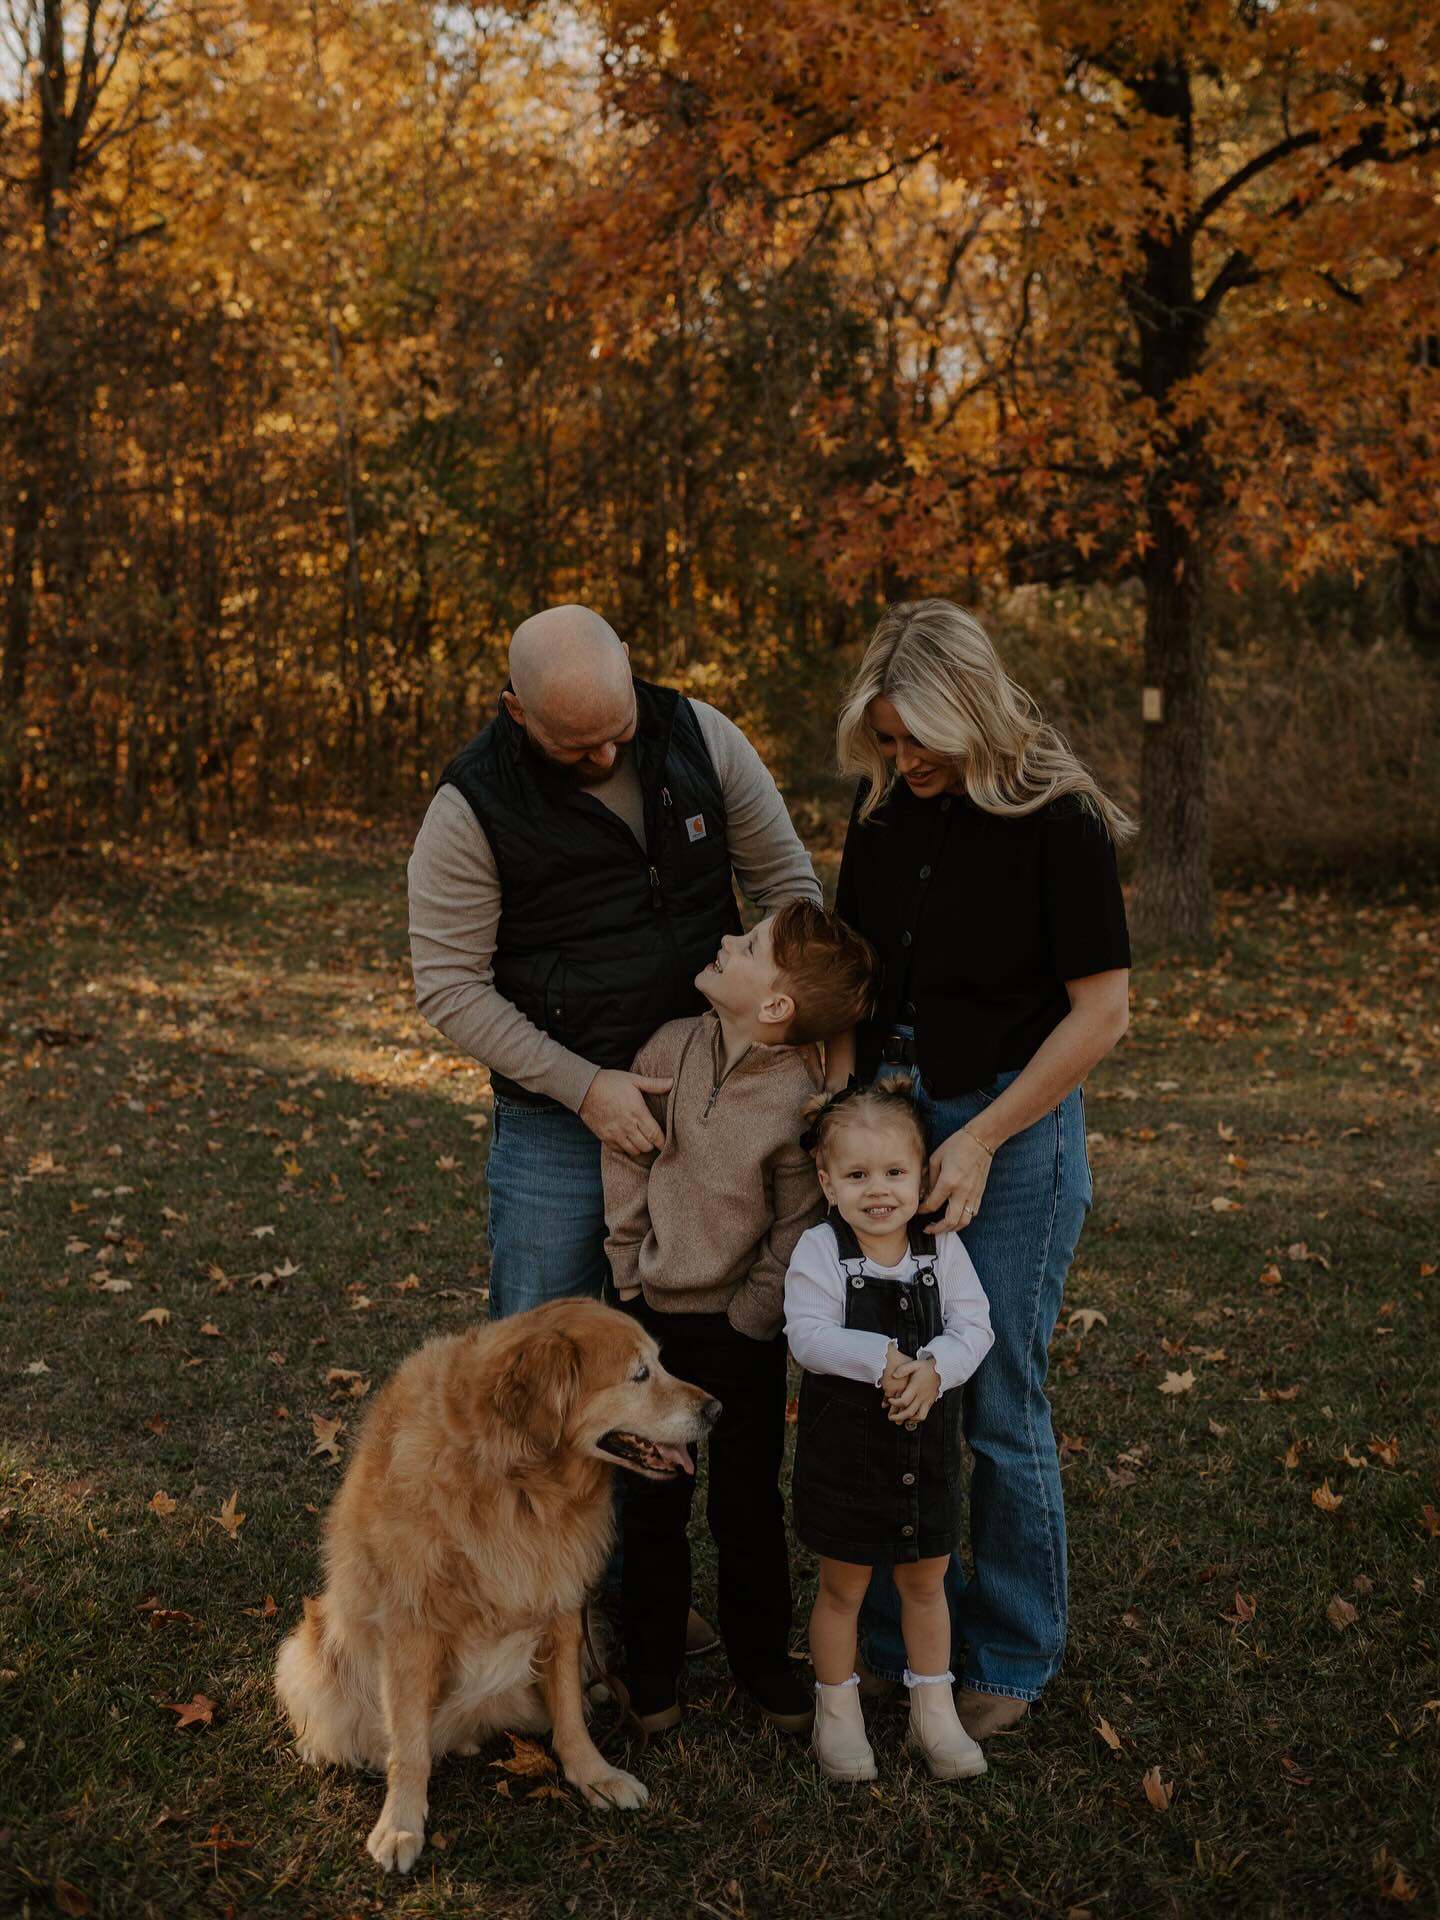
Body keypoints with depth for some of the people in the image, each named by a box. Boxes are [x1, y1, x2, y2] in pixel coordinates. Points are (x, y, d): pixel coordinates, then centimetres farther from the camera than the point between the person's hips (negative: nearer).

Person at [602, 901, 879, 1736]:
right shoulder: (669, 1050, -8)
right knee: (653, 1501, 13)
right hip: (651, 1315, 3)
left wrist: (747, 1321, -8)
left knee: (747, 1505, 11)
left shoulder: (799, 1100, -18)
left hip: (740, 1331, -3)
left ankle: (763, 1659, 31)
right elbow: (625, 1163, 1)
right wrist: (630, 1275, 0)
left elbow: (798, 1229, -10)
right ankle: (653, 1667, 28)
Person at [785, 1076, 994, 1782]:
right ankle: (837, 1711, 31)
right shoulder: (819, 1252, -14)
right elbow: (809, 1334, -23)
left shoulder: (942, 1249, -5)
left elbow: (974, 1326, -11)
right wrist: (882, 1358, -32)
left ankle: (934, 1711, 34)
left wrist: (934, 1368, -29)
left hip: (926, 1447, 3)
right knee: (842, 1587, 12)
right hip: (845, 1451, -3)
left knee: (925, 1584, 18)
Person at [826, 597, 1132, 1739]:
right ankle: (893, 1637, 26)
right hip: (888, 1119, 5)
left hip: (1015, 1130, -5)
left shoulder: (1057, 821, -12)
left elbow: (1102, 1011, -12)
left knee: (997, 1403, 1)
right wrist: (837, 1096, -1)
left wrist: (981, 1138, -14)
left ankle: (1014, 1657, 21)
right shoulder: (882, 816, 5)